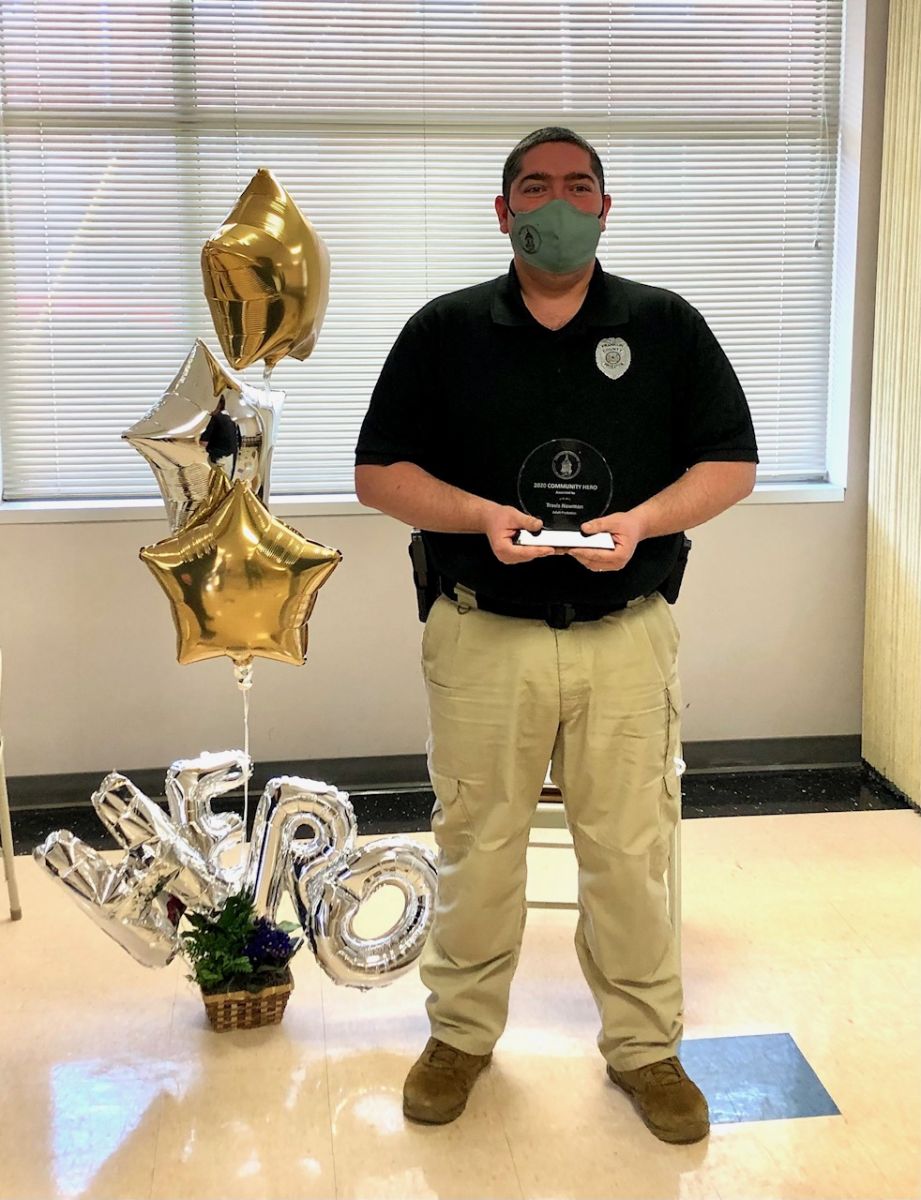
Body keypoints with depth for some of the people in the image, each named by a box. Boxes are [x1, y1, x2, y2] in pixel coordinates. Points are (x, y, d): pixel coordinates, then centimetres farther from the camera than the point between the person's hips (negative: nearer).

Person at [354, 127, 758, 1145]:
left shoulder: (667, 326, 6)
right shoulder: (444, 330, 5)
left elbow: (732, 463, 5)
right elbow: (379, 472, 3)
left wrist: (641, 521, -14)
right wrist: (481, 515, -15)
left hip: (627, 638, 0)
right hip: (483, 634, 0)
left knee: (629, 850, 7)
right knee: (477, 845, 10)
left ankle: (644, 1047, 26)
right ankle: (461, 1033, 30)